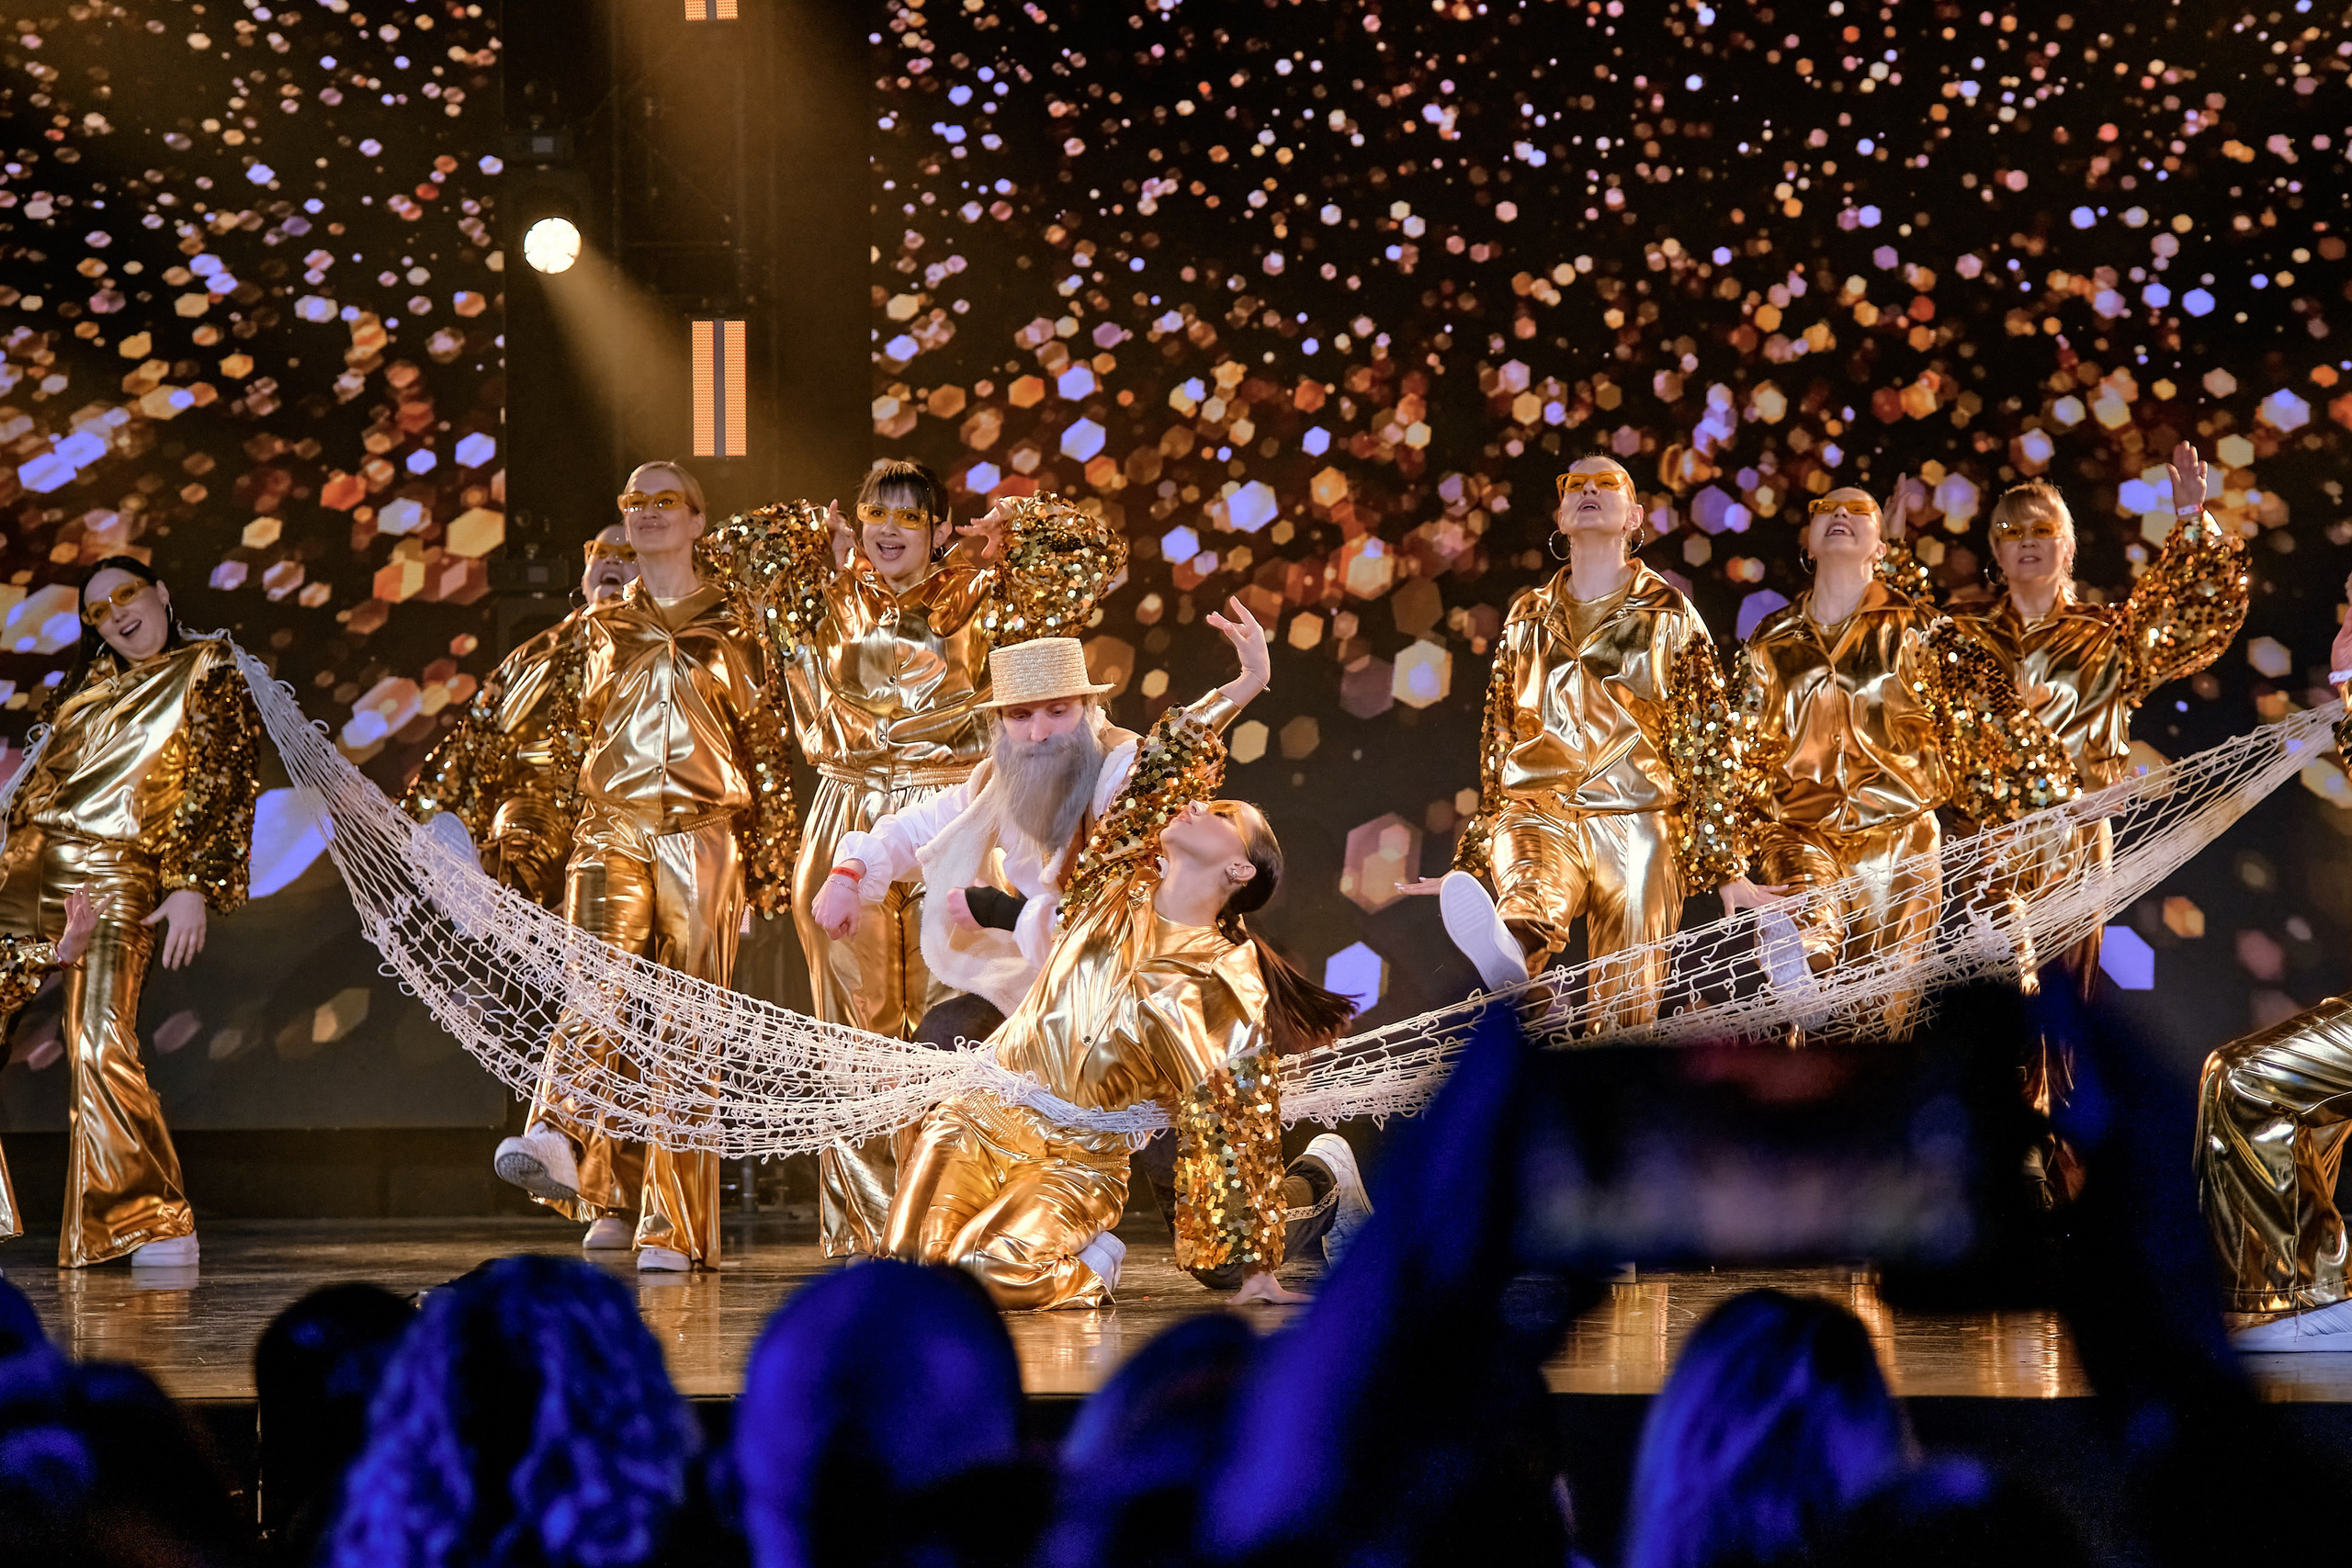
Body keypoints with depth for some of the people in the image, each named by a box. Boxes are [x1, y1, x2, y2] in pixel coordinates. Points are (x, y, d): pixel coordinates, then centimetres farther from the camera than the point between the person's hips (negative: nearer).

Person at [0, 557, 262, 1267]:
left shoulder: (209, 669, 7)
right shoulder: (90, 680, 23)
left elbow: (227, 783, -2)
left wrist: (195, 886, -11)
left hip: (116, 875, -7)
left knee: (100, 1046, -19)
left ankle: (155, 1226, -17)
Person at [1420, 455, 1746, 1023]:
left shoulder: (1670, 618, 12)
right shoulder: (1529, 619, 20)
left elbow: (1710, 743, 7)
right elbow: (1498, 742, 25)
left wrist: (1720, 861, 0)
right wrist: (1472, 855, 23)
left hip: (1638, 828, 0)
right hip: (1538, 815, 0)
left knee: (1623, 1017, -10)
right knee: (1532, 898, -36)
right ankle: (1511, 953, -67)